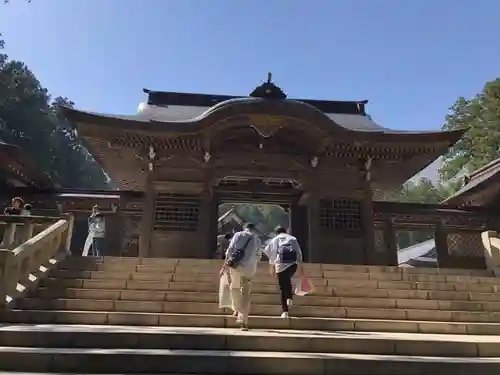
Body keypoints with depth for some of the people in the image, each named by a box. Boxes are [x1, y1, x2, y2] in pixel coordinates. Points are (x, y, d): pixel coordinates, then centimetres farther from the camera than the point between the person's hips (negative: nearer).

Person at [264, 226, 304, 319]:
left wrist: (272, 266, 11)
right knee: (288, 281, 27)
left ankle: (285, 311, 2)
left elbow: (271, 253, 7)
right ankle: (289, 298, 7)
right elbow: (299, 253, 14)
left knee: (282, 287, 4)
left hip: (280, 265, -1)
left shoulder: (275, 240, 16)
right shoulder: (293, 239, 19)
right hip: (293, 264, 2)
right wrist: (300, 266, 16)